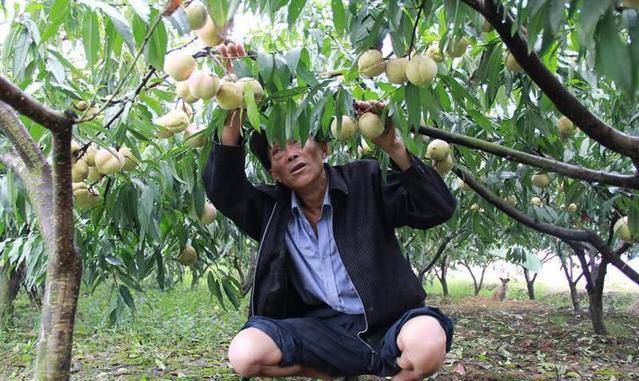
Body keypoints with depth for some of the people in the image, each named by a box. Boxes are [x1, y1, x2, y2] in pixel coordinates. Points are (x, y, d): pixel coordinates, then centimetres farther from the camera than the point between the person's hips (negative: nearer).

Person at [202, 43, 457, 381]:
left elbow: (439, 209, -6)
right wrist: (233, 114, -17)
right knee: (245, 353, -25)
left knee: (427, 342, -36)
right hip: (322, 327, 3)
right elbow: (223, 189, -7)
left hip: (384, 322, -2)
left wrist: (394, 148, -19)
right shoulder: (273, 208, 8)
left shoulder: (366, 180, 1)